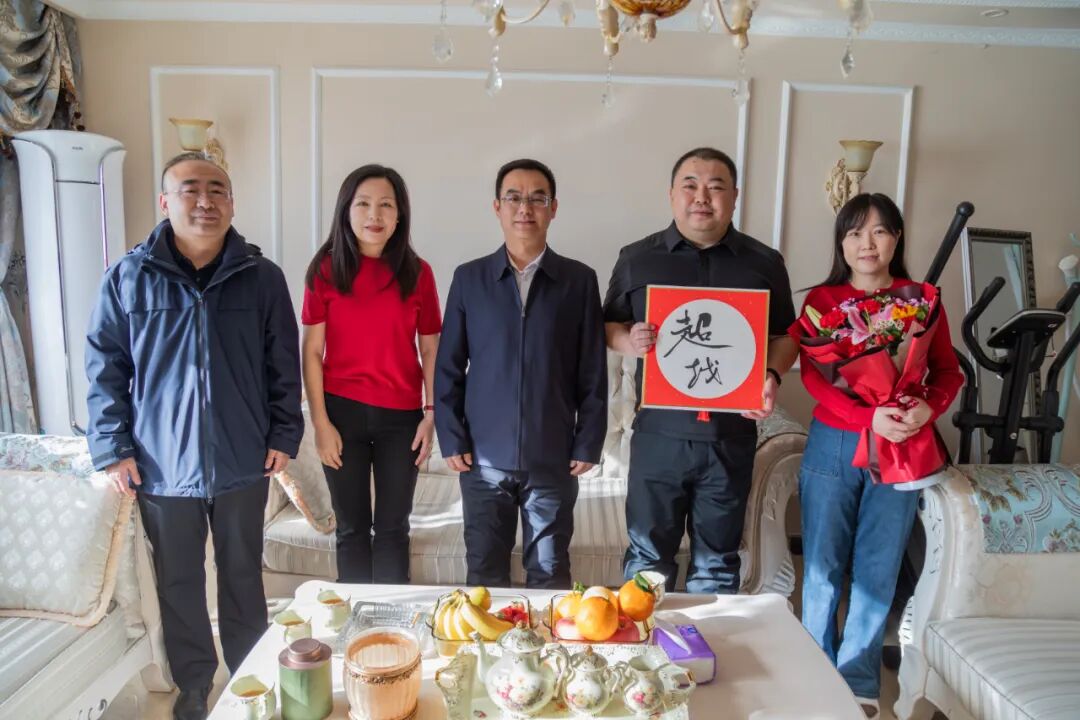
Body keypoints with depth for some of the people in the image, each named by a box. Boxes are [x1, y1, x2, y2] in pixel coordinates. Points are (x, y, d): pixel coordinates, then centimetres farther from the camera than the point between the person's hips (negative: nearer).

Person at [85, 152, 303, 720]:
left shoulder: (262, 277, -3)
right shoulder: (128, 277, -3)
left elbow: (284, 364, 2)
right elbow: (105, 367, 0)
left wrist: (283, 433, -1)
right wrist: (112, 447, -4)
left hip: (243, 461, 0)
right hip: (161, 463, 0)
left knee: (243, 577, 15)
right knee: (178, 582, 15)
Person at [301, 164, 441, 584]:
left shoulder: (418, 273, 0)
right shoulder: (326, 268, -3)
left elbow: (430, 351, 3)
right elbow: (312, 351, -2)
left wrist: (431, 415, -3)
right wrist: (320, 422, -6)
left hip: (401, 415, 1)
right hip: (342, 411, 0)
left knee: (393, 526, 11)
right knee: (352, 527, 12)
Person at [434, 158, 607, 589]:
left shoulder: (579, 281, 0)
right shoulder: (469, 278, 2)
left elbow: (593, 372, 1)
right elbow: (449, 367, 3)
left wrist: (588, 443, -2)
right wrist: (451, 439, -2)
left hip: (553, 458, 0)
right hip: (484, 457, 1)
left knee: (549, 573, 12)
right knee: (485, 571, 13)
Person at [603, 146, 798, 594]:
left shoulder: (764, 264, 3)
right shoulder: (637, 258, 2)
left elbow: (784, 335, 9)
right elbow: (608, 326, 8)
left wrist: (772, 375, -11)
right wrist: (629, 341, -15)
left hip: (731, 437, 1)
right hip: (659, 434, -1)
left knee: (717, 562, 16)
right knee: (648, 557, 10)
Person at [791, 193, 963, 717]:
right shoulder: (822, 299, 0)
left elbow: (949, 370, 5)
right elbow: (812, 375, -8)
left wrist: (930, 407, -16)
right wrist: (868, 416, -22)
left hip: (902, 449, 1)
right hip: (833, 444, -1)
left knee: (878, 570, 8)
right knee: (823, 566, 6)